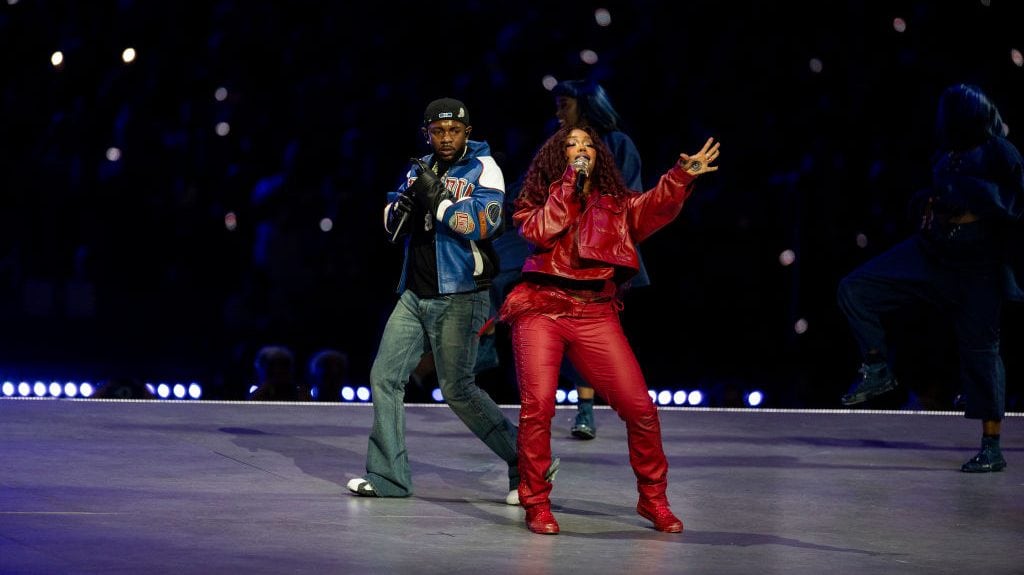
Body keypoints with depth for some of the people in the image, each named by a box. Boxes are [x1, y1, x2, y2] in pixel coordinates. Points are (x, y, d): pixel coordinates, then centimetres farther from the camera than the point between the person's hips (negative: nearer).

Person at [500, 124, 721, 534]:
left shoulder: (616, 204, 15)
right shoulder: (538, 199, 13)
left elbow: (654, 206, -5)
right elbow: (540, 233, -8)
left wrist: (682, 176, -23)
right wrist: (569, 185, -4)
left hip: (596, 316, 2)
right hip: (542, 310, -2)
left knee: (640, 408, -5)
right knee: (537, 406, -13)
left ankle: (652, 499, 10)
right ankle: (536, 504, 0)